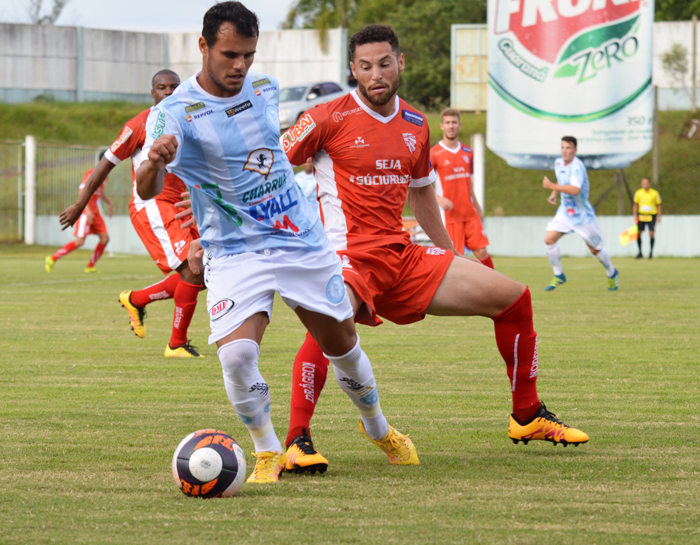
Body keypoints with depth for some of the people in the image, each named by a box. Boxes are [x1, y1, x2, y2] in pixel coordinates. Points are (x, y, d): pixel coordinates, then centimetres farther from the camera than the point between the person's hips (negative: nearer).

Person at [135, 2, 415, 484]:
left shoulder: (266, 89, 1)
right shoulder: (175, 113, -17)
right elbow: (147, 190, -32)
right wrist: (154, 162, -56)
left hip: (303, 240, 4)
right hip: (235, 254, -4)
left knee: (343, 346, 14)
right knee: (236, 355, -24)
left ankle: (379, 430, 42)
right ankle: (268, 453, 0)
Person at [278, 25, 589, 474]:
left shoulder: (416, 126, 12)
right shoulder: (329, 119, -7)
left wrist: (449, 256, 31)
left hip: (403, 258, 7)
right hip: (349, 257, -7)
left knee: (514, 298, 5)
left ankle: (528, 417, 21)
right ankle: (298, 441, -29)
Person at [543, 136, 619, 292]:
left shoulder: (577, 166, -24)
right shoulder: (558, 163, 2)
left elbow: (575, 190, -38)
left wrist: (551, 186, -34)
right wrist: (554, 194, 10)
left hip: (582, 213, -7)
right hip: (565, 211, 7)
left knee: (595, 249, 5)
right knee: (549, 239, -11)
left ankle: (612, 274, 30)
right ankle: (558, 276, 4)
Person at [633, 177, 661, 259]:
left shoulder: (655, 193, -3)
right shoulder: (638, 193, 2)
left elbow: (658, 205, 5)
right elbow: (635, 205, 10)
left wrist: (659, 216, -3)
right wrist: (635, 216, 2)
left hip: (651, 216, -2)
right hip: (641, 215, 2)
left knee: (651, 233, -13)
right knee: (638, 233, -3)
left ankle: (651, 251, 4)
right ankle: (640, 252, 11)